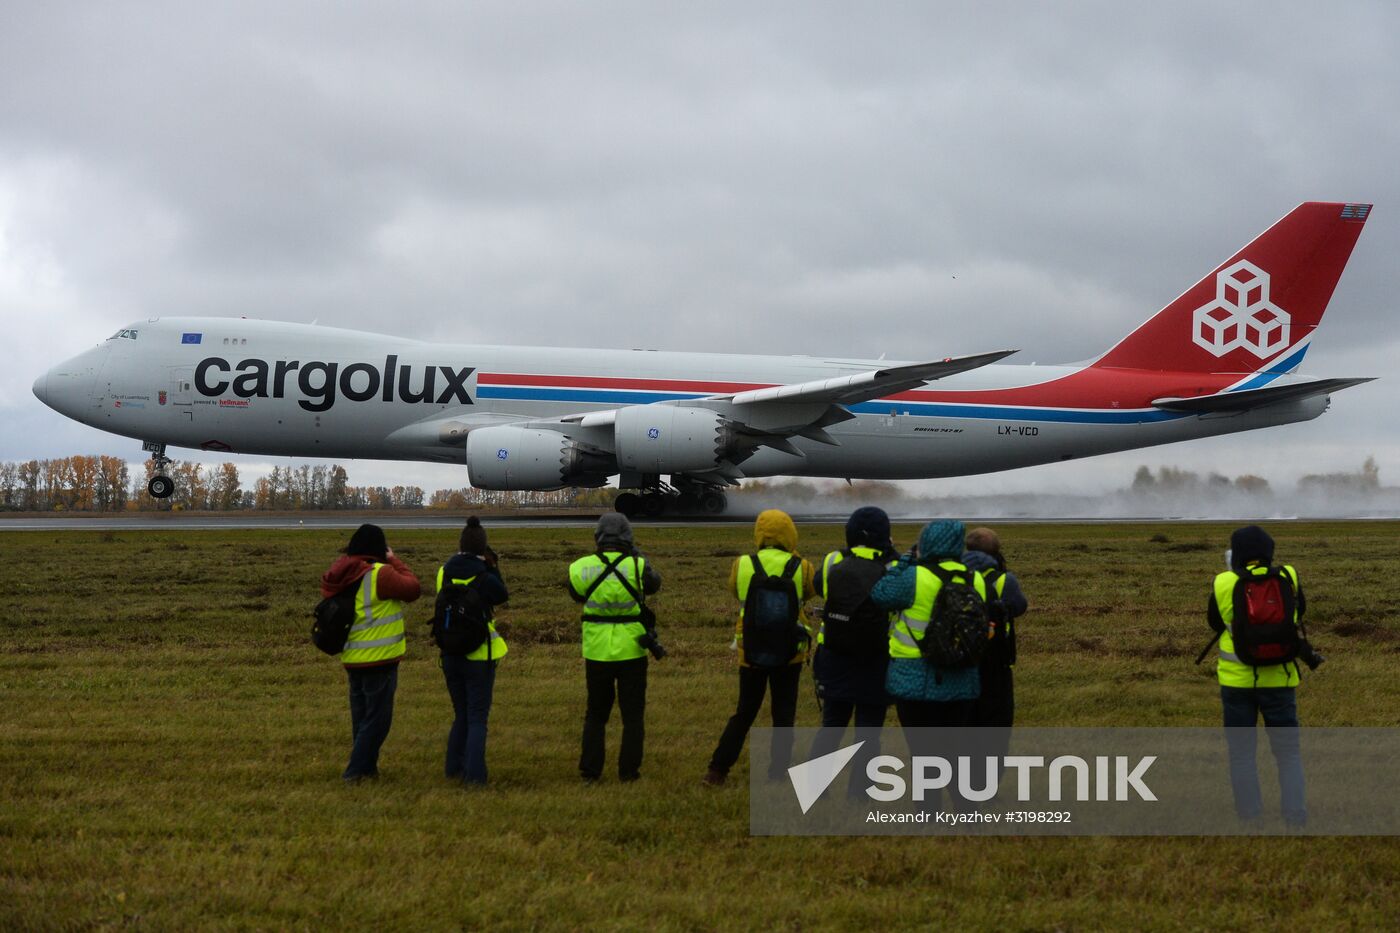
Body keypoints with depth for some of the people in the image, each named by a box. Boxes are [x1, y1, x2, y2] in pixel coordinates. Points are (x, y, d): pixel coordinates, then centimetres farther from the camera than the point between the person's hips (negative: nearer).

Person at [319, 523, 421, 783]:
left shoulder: (343, 573, 4)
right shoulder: (379, 574, -19)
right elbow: (413, 589, -12)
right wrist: (394, 561, -1)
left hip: (352, 658, 8)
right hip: (379, 658, -8)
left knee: (362, 715, 18)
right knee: (377, 718, 1)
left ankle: (366, 767, 26)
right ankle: (356, 770, 0)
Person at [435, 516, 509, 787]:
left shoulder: (444, 572, -2)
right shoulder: (483, 577, -15)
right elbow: (502, 596, 0)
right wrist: (493, 568, -1)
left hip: (450, 654, 5)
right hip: (479, 655, -5)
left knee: (461, 715, 19)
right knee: (477, 718, 1)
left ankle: (454, 769, 22)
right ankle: (474, 775, -5)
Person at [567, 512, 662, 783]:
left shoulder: (582, 567, -7)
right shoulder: (637, 566, -11)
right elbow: (654, 584, 9)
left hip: (597, 651, 2)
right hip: (631, 651, -2)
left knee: (596, 713, 16)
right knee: (632, 715, 10)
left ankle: (590, 770, 13)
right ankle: (628, 770, 8)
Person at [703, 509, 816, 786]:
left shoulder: (742, 565, -10)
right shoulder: (800, 567, -11)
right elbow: (811, 591, 8)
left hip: (752, 652, 1)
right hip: (789, 653, -1)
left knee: (744, 713, 14)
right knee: (784, 714, 13)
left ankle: (718, 770, 10)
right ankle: (777, 771, 13)